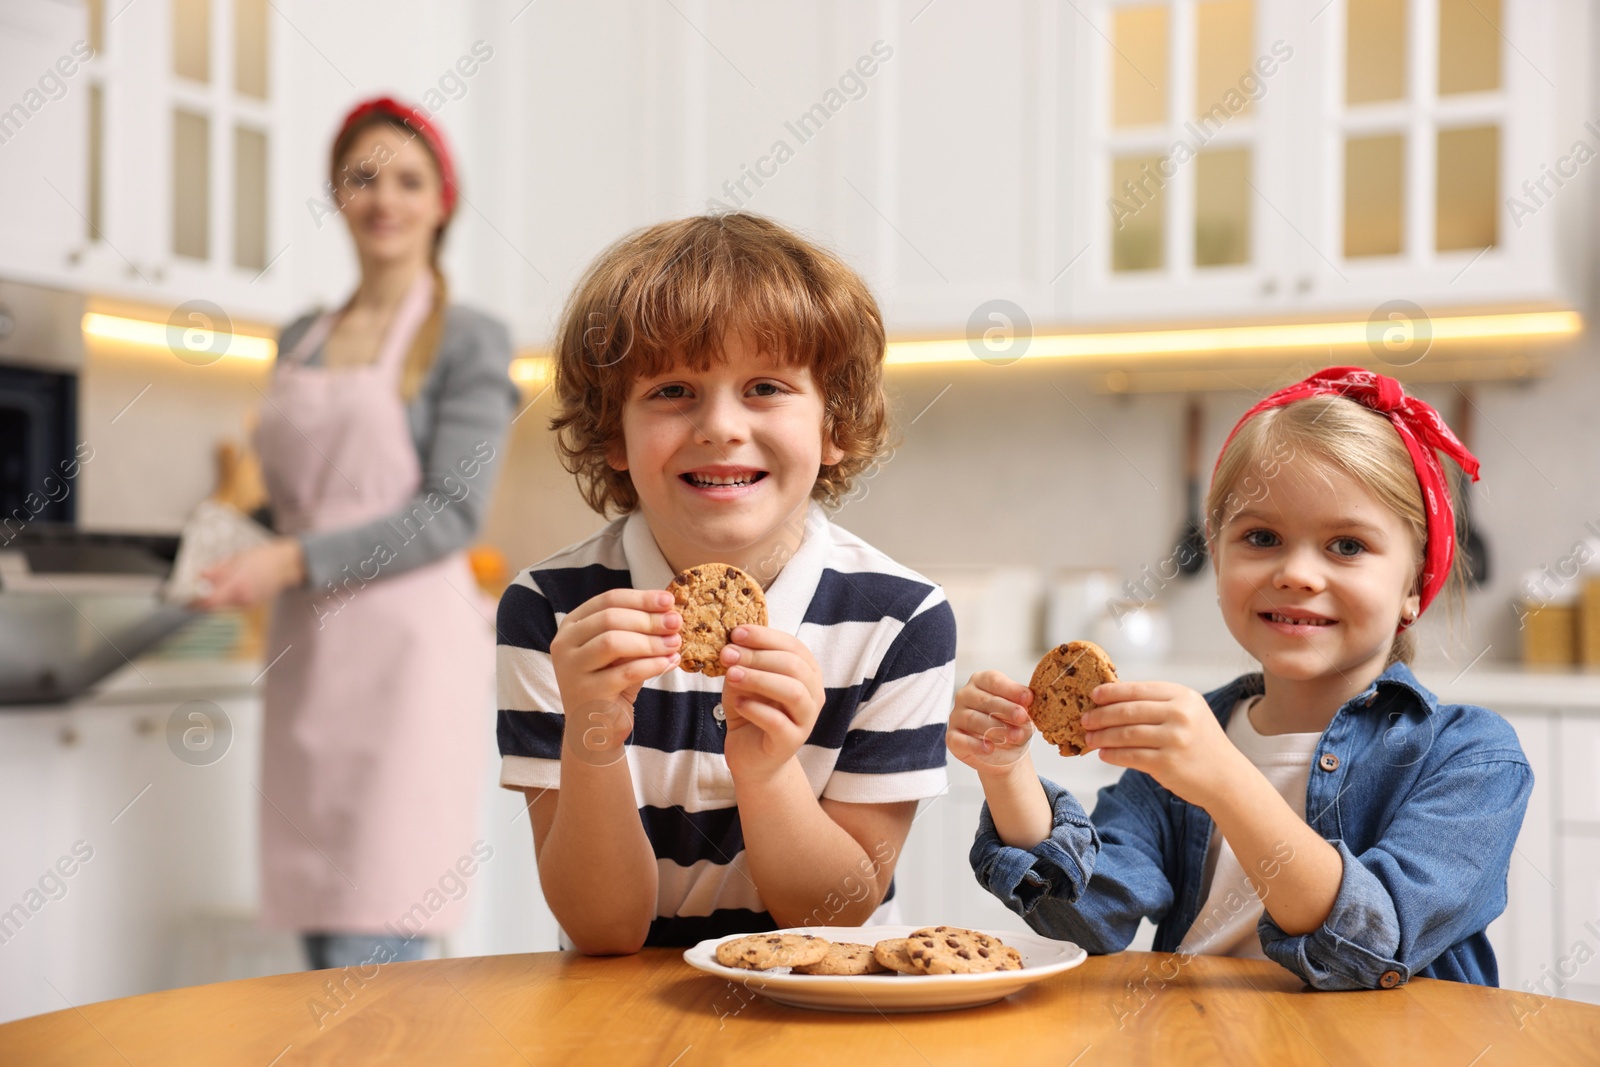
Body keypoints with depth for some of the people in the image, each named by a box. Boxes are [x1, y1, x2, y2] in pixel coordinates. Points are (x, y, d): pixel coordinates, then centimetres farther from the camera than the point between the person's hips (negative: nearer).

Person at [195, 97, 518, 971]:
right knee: (324, 951, 8)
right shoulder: (300, 342, 16)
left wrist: (294, 563, -16)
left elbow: (451, 514, -10)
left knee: (376, 948, -10)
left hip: (409, 646, -6)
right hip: (311, 655, 6)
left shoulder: (467, 342, -2)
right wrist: (232, 552, 5)